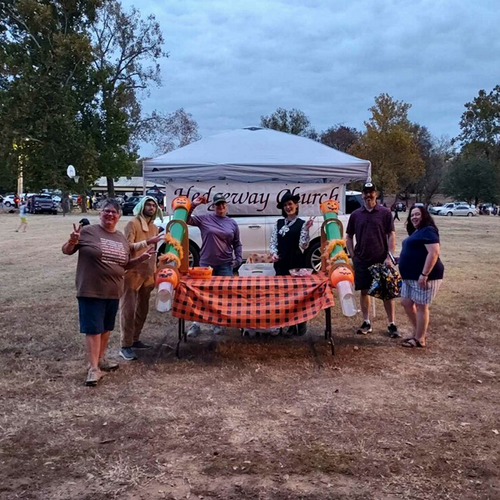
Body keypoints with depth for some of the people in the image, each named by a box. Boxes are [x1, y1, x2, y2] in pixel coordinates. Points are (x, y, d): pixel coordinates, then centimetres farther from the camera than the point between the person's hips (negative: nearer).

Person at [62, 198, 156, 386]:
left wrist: (142, 258, 5)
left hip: (113, 291, 6)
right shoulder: (88, 231, -7)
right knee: (93, 329, -4)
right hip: (91, 290, -6)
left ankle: (101, 358, 33)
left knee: (106, 327, 17)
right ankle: (93, 368, 1)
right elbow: (66, 251, -3)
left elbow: (125, 265, 19)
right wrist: (72, 241, -24)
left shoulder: (122, 239, 11)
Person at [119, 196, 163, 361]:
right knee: (128, 309, -6)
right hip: (132, 273, -8)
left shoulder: (154, 227, 14)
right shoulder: (133, 224, -9)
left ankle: (135, 339, 25)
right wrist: (147, 242, -27)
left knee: (142, 309, 13)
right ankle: (125, 346, -3)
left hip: (147, 273, 8)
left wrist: (154, 272, 17)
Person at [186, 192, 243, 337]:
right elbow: (186, 219, -4)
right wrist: (193, 206, -15)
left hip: (225, 265, 2)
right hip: (206, 263, -2)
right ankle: (196, 324, 10)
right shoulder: (205, 219, 1)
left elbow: (237, 244, 15)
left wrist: (238, 258, 3)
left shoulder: (232, 223, 9)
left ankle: (218, 323, 17)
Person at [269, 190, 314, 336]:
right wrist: (273, 253, -11)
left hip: (297, 264, -4)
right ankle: (291, 325, 17)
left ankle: (302, 324, 18)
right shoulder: (279, 223, 9)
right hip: (281, 264, 4)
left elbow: (303, 245, -11)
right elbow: (273, 242, 9)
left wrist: (306, 229, -23)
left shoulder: (302, 224, -2)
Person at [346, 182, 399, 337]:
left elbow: (391, 235, -3)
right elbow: (349, 237, 12)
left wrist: (389, 256, -11)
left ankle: (392, 324, 9)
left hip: (381, 260, -2)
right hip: (362, 261, 2)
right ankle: (366, 323, 19)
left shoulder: (385, 213, 0)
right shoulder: (355, 215, 6)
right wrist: (353, 256, 3)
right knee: (364, 291, 8)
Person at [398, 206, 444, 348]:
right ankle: (418, 331, 25)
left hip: (424, 276, -10)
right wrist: (406, 274, 25)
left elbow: (433, 253, -23)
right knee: (407, 303, 12)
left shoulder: (428, 230, -13)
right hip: (411, 276, 10)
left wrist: (424, 274, -26)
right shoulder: (416, 232, 18)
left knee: (421, 306, -2)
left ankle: (419, 339, 7)